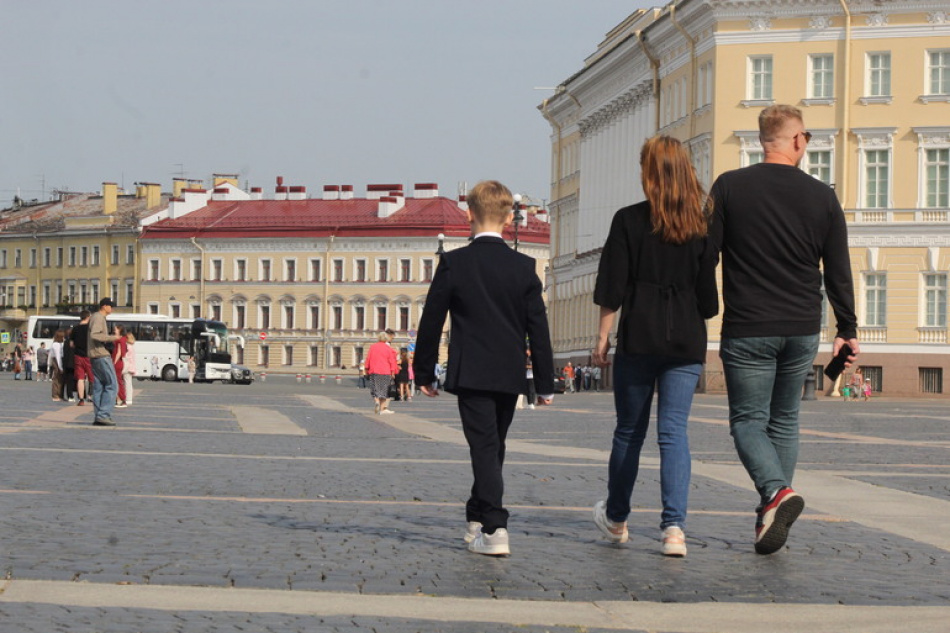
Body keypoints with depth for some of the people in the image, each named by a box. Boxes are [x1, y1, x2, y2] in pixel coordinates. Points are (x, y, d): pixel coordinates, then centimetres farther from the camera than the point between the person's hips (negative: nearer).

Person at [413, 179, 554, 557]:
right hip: (510, 376, 3)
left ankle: (494, 530, -18)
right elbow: (538, 328, 3)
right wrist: (545, 383, 9)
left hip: (470, 374, -3)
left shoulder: (454, 263, -6)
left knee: (484, 447, -6)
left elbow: (431, 322, -2)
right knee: (493, 447, 17)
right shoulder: (524, 267, 1)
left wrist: (424, 372, 9)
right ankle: (477, 519, 30)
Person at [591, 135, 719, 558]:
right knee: (674, 431, 1)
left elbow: (612, 288, -5)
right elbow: (708, 289, 7)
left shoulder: (629, 221, -5)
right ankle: (674, 527, -12)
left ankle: (616, 519, 28)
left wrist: (602, 339, 2)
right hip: (687, 342, 2)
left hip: (638, 338, -2)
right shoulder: (702, 224, 3)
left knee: (629, 431, 12)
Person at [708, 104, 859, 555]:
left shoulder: (729, 187, -4)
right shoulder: (822, 196, 2)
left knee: (748, 420, 4)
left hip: (746, 331, -3)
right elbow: (839, 272, 6)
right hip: (802, 331, 3)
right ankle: (772, 517, 16)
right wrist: (847, 330, 15)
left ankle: (776, 491, -21)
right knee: (784, 421, 16)